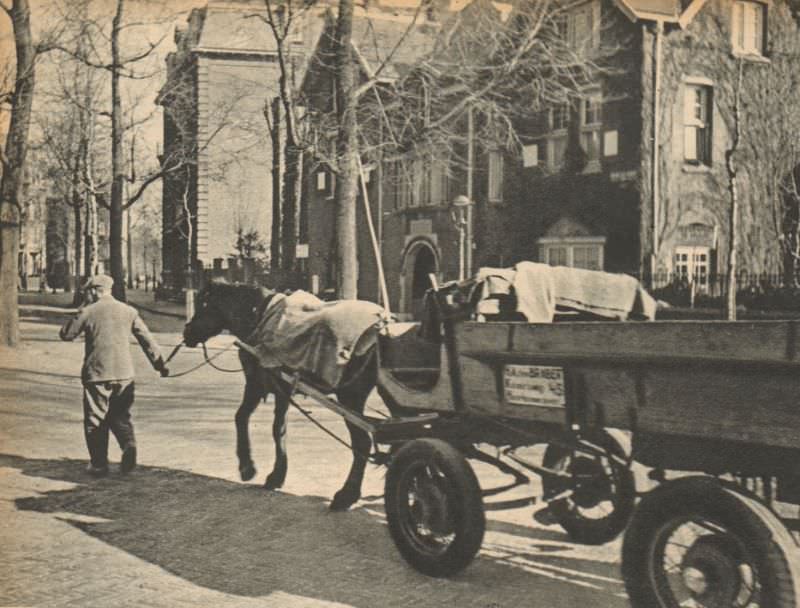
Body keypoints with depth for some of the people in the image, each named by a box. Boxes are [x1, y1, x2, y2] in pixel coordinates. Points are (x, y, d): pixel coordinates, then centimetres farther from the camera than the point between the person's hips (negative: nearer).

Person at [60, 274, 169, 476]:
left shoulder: (88, 312, -4)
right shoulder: (128, 311, 4)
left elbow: (65, 334, 7)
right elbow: (146, 339, 5)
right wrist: (160, 363, 11)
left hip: (96, 374, -3)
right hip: (124, 374, 3)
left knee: (96, 421, 8)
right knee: (120, 416, 16)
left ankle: (99, 464, 10)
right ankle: (129, 444, -10)